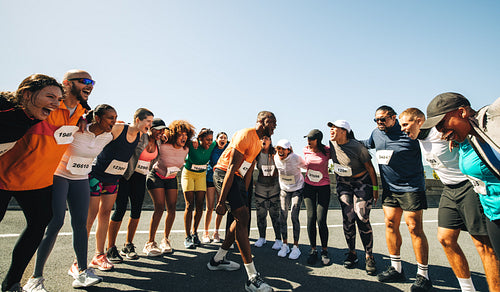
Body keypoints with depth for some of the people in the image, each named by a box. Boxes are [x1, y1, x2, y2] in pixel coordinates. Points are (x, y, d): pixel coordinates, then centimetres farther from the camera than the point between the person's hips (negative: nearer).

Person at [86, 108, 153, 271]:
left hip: (114, 178, 6)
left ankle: (99, 256, 19)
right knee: (90, 215, -4)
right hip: (97, 175, -6)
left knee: (105, 214, 9)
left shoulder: (139, 136, 1)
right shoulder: (117, 129, -18)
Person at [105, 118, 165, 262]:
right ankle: (111, 249, 7)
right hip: (125, 176, -6)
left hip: (140, 178, 6)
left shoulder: (157, 142, 6)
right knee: (120, 209, -6)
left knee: (136, 210, 4)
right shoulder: (139, 136, -13)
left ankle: (128, 246, 18)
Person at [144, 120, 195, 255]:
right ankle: (149, 243, -5)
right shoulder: (163, 146, -24)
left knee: (172, 208, -3)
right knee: (159, 207, -15)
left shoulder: (185, 149, -8)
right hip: (156, 176, -5)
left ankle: (165, 239, 13)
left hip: (172, 178, 5)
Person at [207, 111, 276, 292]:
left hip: (237, 178, 10)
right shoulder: (246, 135, -18)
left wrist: (244, 194, 13)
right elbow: (231, 168, -24)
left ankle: (217, 260, 28)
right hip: (224, 174, -10)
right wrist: (221, 200, -26)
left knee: (242, 218, 13)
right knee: (242, 218, -16)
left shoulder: (259, 142, 14)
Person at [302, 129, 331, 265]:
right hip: (309, 186, 3)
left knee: (321, 220, -7)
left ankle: (324, 250, 16)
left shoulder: (327, 151, -11)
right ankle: (313, 250, 15)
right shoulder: (305, 150, 0)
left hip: (323, 187, -2)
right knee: (311, 218, -2)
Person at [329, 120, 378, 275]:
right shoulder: (332, 143, -6)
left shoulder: (357, 147, -22)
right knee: (348, 219, 0)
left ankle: (369, 257, 10)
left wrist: (375, 188, -10)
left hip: (362, 182, -4)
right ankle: (352, 253, 17)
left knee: (362, 219, -8)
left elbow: (370, 167, -13)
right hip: (343, 183, 4)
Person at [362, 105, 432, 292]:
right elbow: (366, 144, 26)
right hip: (389, 188, 6)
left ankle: (423, 275, 12)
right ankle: (396, 269, 19)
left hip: (411, 187, -5)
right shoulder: (376, 134, 7)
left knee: (414, 228, -4)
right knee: (390, 225, 5)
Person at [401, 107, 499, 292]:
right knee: (445, 239, 7)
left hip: (469, 186, -8)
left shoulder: (442, 131, -17)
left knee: (483, 244, -4)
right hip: (449, 190, 8)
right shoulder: (421, 140, 9)